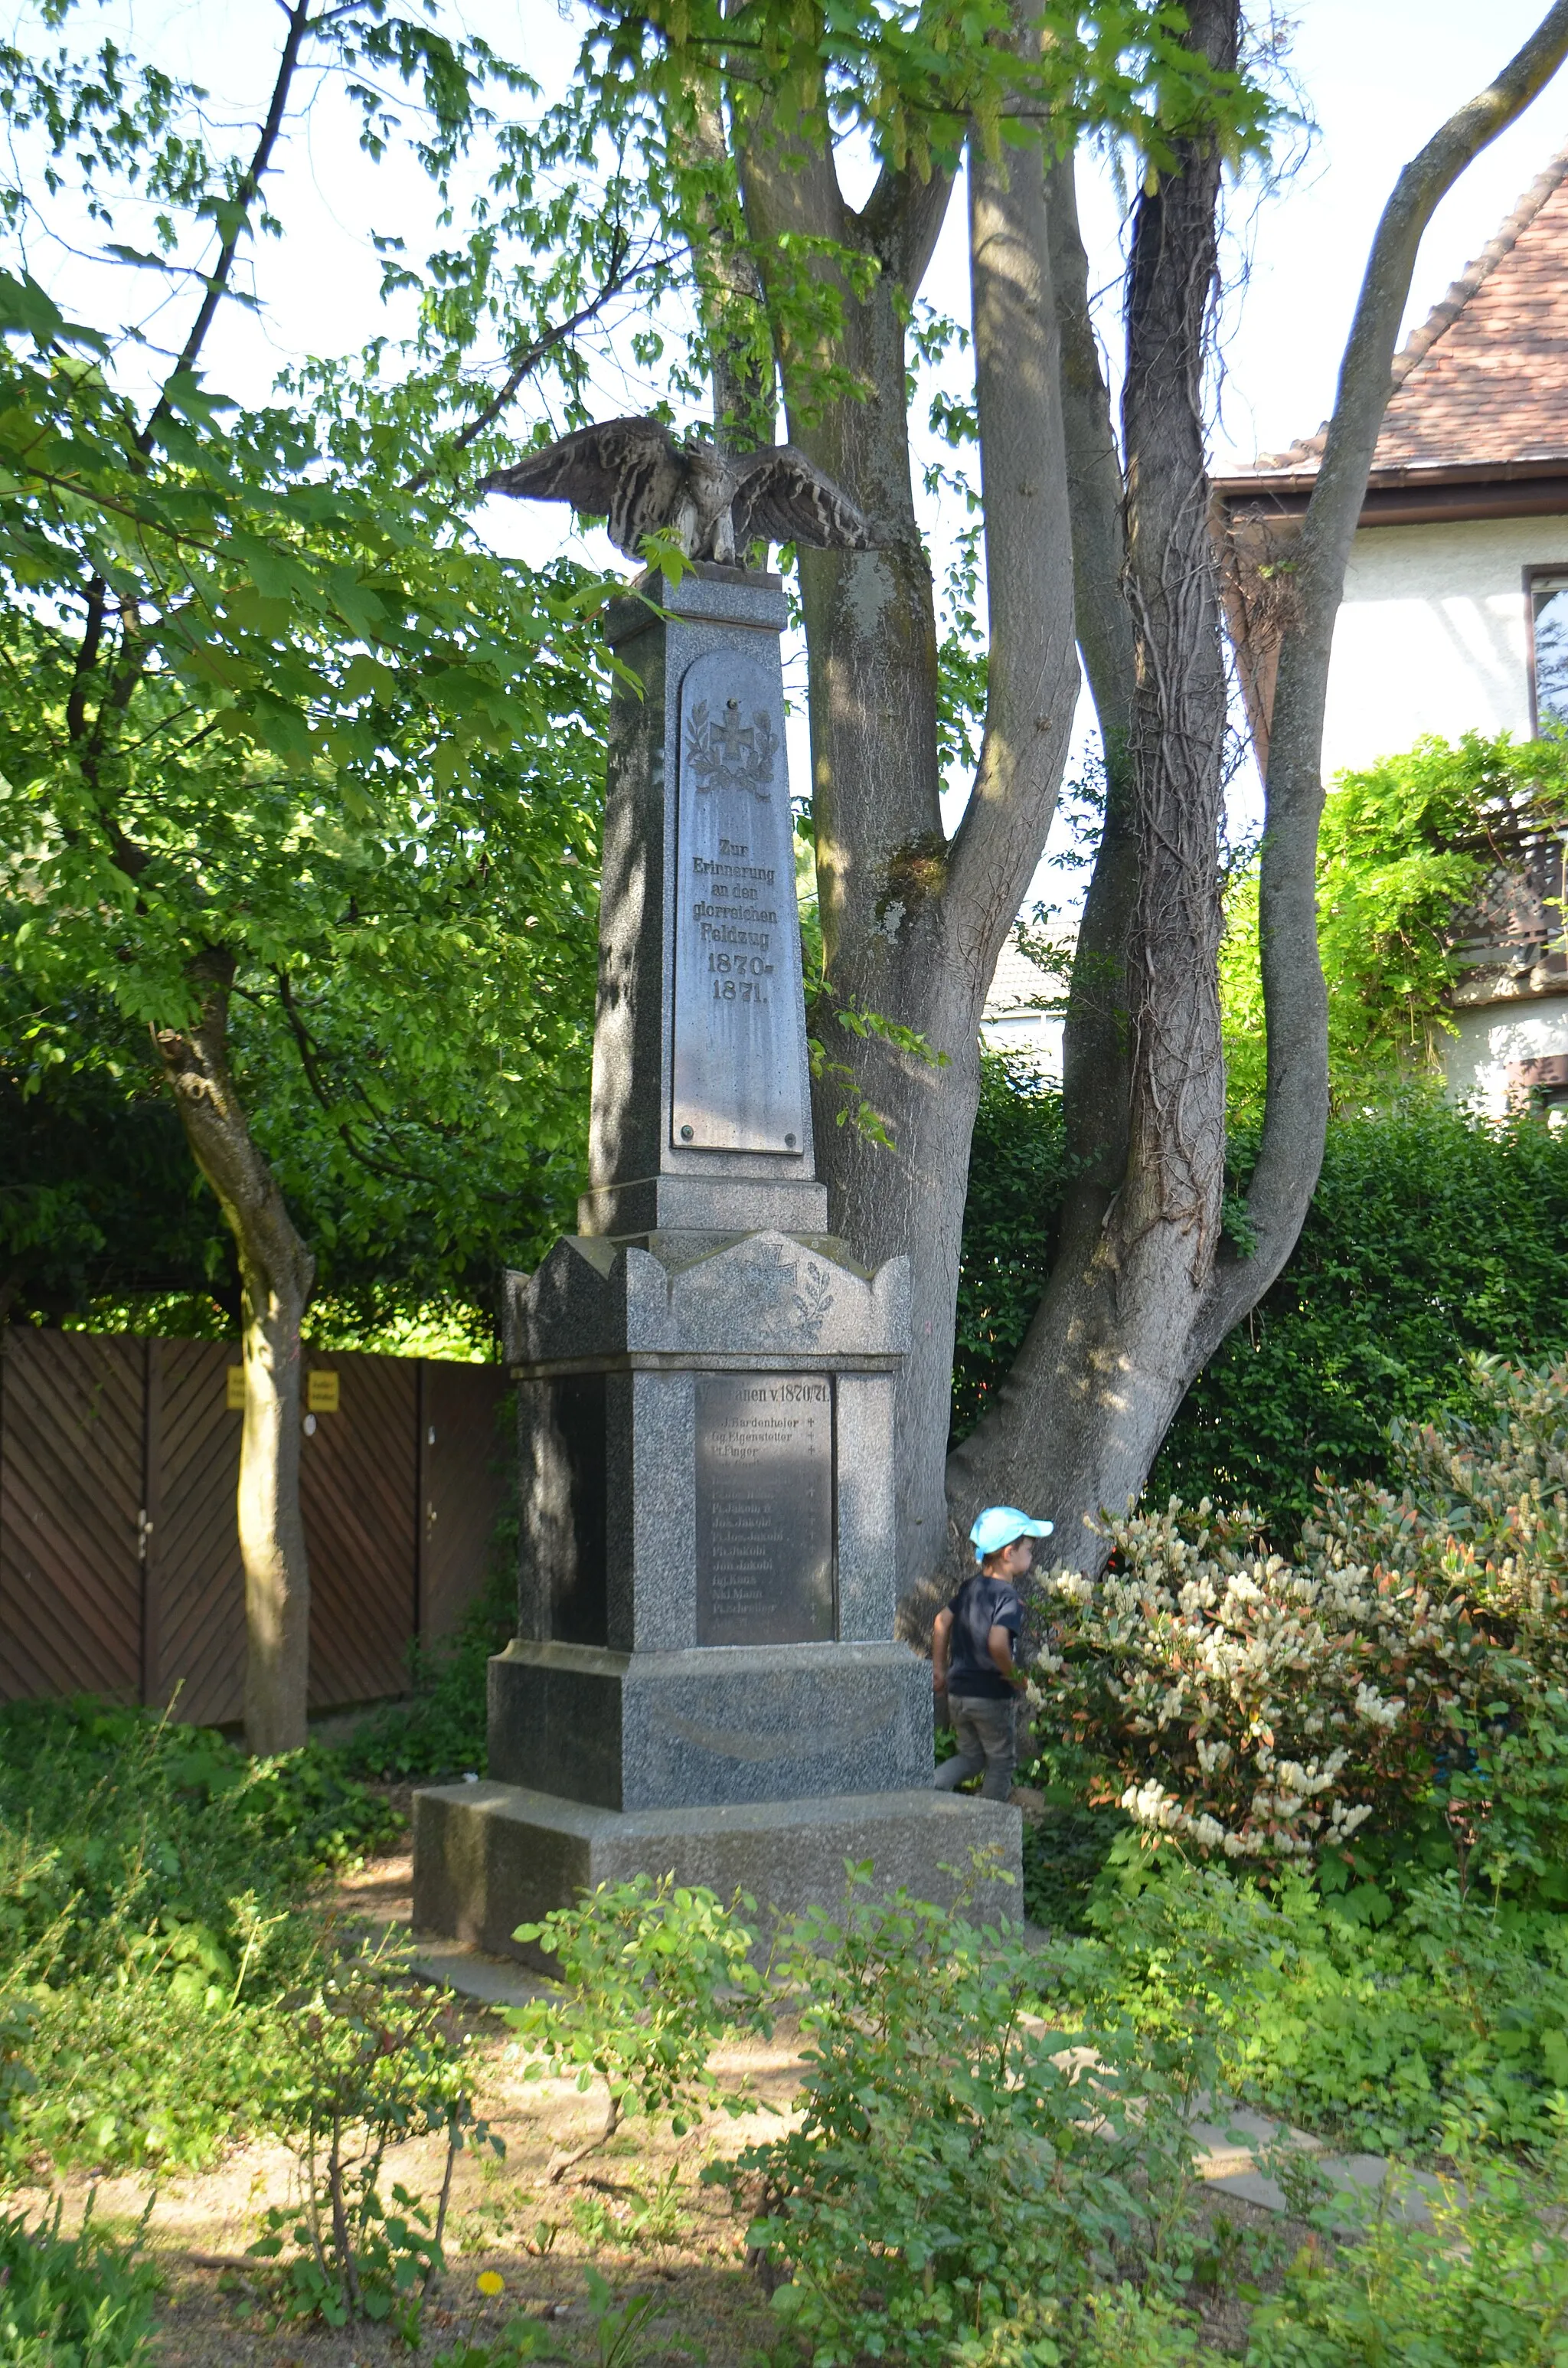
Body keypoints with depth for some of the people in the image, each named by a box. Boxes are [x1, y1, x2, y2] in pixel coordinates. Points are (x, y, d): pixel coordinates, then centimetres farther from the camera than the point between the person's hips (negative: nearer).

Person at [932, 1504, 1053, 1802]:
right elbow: (997, 1643, -32)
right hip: (991, 1697, -7)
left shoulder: (970, 1587, 5)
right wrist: (1015, 1678, -16)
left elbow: (942, 1621, 9)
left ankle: (933, 1783, -2)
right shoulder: (1008, 1598, -19)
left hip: (957, 1691, 7)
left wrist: (939, 1669, 17)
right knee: (1001, 1762, 13)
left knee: (970, 1755, 22)